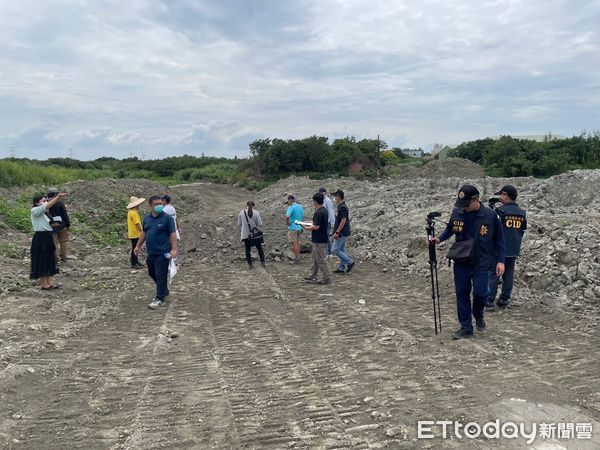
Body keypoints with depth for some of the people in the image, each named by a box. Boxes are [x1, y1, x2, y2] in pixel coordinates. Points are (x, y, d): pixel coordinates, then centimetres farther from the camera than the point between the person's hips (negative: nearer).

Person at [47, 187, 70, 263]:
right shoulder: (60, 202, -11)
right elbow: (65, 214, -11)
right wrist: (68, 224, -2)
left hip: (52, 226, 2)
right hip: (62, 225, -2)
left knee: (55, 243, 9)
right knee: (63, 242, 10)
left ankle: (57, 258, 9)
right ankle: (63, 258, 16)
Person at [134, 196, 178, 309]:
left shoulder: (167, 218, -9)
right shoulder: (146, 218, 9)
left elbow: (173, 234, -12)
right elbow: (143, 233, 19)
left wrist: (174, 249, -19)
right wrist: (138, 246, 18)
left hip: (163, 253, -7)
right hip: (151, 252, 7)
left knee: (160, 275, -4)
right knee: (152, 273, 17)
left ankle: (160, 299, 5)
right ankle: (164, 291, 35)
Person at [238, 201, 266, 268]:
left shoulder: (242, 212, -2)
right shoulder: (256, 213, -8)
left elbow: (239, 223, 3)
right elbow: (260, 224, -9)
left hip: (245, 235, 1)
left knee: (247, 249, 11)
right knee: (259, 248, 15)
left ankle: (250, 264, 12)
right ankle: (262, 262, 15)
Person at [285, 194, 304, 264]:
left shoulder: (291, 207, -16)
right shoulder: (300, 206, 9)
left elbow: (287, 216, -28)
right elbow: (302, 216, 18)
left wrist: (288, 223, -13)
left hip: (292, 227, -8)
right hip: (299, 227, 8)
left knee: (294, 243, -2)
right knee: (297, 242, 17)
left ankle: (296, 259, 2)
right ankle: (298, 257, 25)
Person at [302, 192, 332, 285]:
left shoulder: (319, 212, -22)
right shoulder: (324, 210, 10)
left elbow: (316, 227, -25)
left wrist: (306, 227, -11)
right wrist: (310, 224, 17)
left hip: (319, 241, -10)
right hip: (320, 239, 10)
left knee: (321, 260, -2)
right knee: (315, 258, 17)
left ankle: (327, 278, 3)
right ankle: (313, 276, 25)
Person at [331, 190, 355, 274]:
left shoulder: (342, 207, -18)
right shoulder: (342, 206, 13)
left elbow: (343, 220, -24)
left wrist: (337, 232, -24)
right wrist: (337, 231, 22)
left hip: (341, 233, -10)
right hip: (343, 233, 10)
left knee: (335, 250, -6)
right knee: (341, 250, 12)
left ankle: (350, 262, -3)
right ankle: (341, 268, 17)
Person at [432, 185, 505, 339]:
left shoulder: (490, 215, -10)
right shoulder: (457, 213, -5)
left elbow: (499, 239, -1)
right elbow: (450, 229, 13)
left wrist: (500, 260, -5)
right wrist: (439, 239, -6)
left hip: (481, 263, -2)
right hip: (461, 263, 3)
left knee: (480, 293, -7)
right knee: (462, 294, 6)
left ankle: (478, 314, 28)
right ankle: (466, 327, 20)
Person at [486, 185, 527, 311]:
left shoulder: (500, 211, -14)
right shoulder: (522, 213, 7)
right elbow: (523, 231, 15)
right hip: (514, 250, 6)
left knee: (493, 275, -1)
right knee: (508, 275, 12)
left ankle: (489, 302, -2)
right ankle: (504, 301, 16)